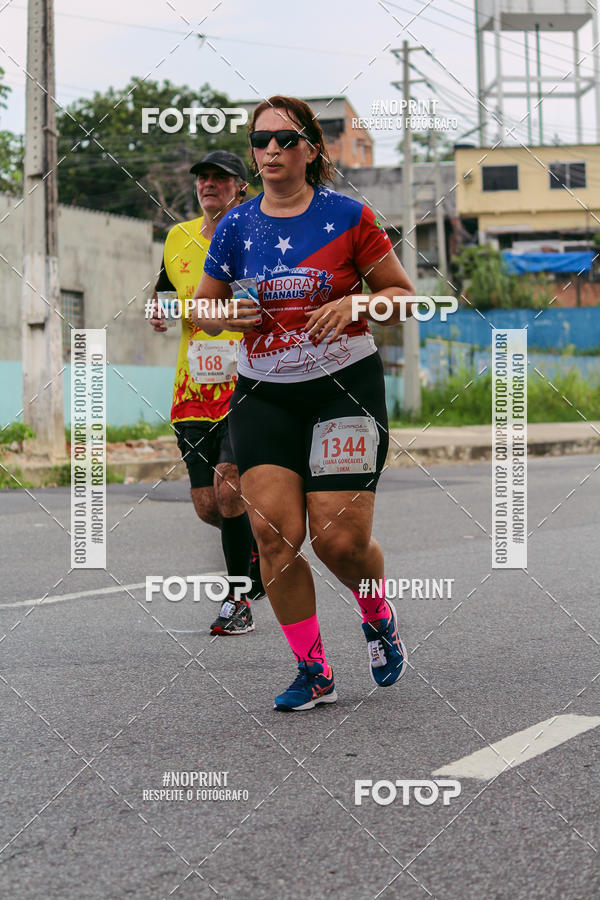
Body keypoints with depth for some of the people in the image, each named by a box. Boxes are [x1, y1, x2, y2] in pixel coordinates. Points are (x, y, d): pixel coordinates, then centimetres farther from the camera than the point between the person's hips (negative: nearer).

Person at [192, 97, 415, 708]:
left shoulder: (348, 217, -2)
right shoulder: (236, 227, 6)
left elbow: (402, 295, 5)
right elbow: (202, 308, 16)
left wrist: (354, 304, -14)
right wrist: (228, 317, -6)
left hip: (345, 384, -3)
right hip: (264, 392, 3)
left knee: (340, 542, -8)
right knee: (273, 531, -11)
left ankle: (379, 618, 27)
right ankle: (312, 672, 3)